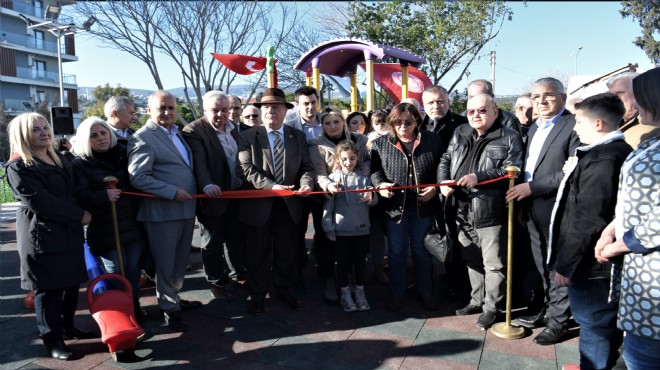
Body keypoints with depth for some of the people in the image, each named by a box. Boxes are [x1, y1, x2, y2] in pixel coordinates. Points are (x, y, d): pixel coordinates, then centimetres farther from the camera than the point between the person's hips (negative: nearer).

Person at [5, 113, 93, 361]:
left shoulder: (60, 160, 14)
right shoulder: (18, 167, -10)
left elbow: (74, 191, 23)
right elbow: (40, 202, -19)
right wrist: (80, 216, -15)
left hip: (70, 232, 7)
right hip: (42, 235, -7)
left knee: (72, 283, 13)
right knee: (49, 289, 3)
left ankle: (67, 326, 31)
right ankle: (52, 339, 17)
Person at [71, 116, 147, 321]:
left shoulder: (124, 154, 8)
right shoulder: (80, 164, -2)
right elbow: (81, 197, -13)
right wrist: (104, 195, -30)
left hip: (134, 225, 3)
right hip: (106, 229, -3)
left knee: (133, 269, 8)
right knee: (116, 271, 4)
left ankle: (135, 307, 25)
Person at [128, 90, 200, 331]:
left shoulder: (177, 133, 13)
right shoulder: (142, 138, -12)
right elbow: (138, 177, -20)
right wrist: (173, 192, -22)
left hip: (186, 208, 8)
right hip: (163, 211, -8)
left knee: (180, 260, 19)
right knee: (165, 263, 7)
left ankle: (174, 298, 37)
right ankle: (169, 308, 22)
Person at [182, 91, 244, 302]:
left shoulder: (233, 129, 9)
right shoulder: (193, 131, -14)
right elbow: (199, 161, -28)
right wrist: (207, 184, -43)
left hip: (236, 193, 6)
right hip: (213, 195, -6)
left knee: (237, 238, 20)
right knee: (213, 243, 9)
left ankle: (239, 273, 39)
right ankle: (217, 283, 25)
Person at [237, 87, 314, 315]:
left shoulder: (298, 136, 7)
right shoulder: (248, 136, -2)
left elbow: (306, 167, 4)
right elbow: (247, 169, -13)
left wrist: (306, 183, -18)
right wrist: (271, 186, -26)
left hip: (289, 205, 3)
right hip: (259, 205, -2)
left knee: (287, 252, 15)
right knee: (258, 253, 10)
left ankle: (286, 290, 33)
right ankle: (257, 295, 26)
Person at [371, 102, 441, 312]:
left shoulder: (431, 140, 1)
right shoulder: (381, 144, 0)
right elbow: (374, 169, 1)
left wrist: (435, 187, -10)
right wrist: (380, 185, -17)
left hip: (423, 206, 0)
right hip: (395, 206, 0)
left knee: (421, 251, 14)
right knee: (397, 252, 11)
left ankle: (425, 292, 31)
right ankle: (396, 293, 27)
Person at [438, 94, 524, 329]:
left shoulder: (509, 138, -6)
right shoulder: (459, 134, 12)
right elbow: (445, 160, 14)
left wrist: (479, 177, -24)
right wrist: (443, 180, -5)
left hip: (492, 213, -6)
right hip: (464, 212, 6)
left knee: (493, 263, 5)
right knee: (471, 260, 18)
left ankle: (492, 307, 21)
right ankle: (477, 300, 35)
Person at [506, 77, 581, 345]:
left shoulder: (573, 126, -12)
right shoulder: (534, 128, 14)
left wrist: (532, 187, -20)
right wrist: (522, 203, 9)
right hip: (534, 212, 7)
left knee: (558, 268, 6)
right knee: (543, 268, 19)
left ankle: (558, 321, 20)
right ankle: (547, 308, 34)